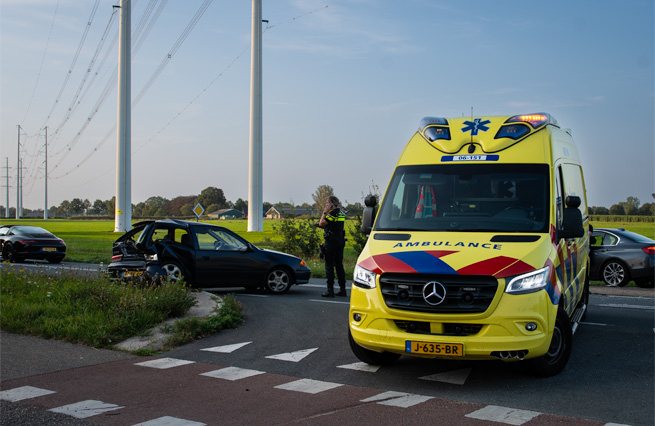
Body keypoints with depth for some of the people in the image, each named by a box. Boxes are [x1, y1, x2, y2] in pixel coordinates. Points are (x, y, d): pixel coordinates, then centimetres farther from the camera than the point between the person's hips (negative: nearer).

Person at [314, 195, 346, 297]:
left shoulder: (332, 213, -14)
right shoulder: (341, 213, 15)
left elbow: (322, 223, -15)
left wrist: (324, 212, -6)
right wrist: (320, 224, 16)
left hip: (332, 242, -9)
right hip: (340, 240, 9)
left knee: (329, 266, -5)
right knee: (339, 265, 12)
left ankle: (330, 290, -6)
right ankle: (342, 289, 14)